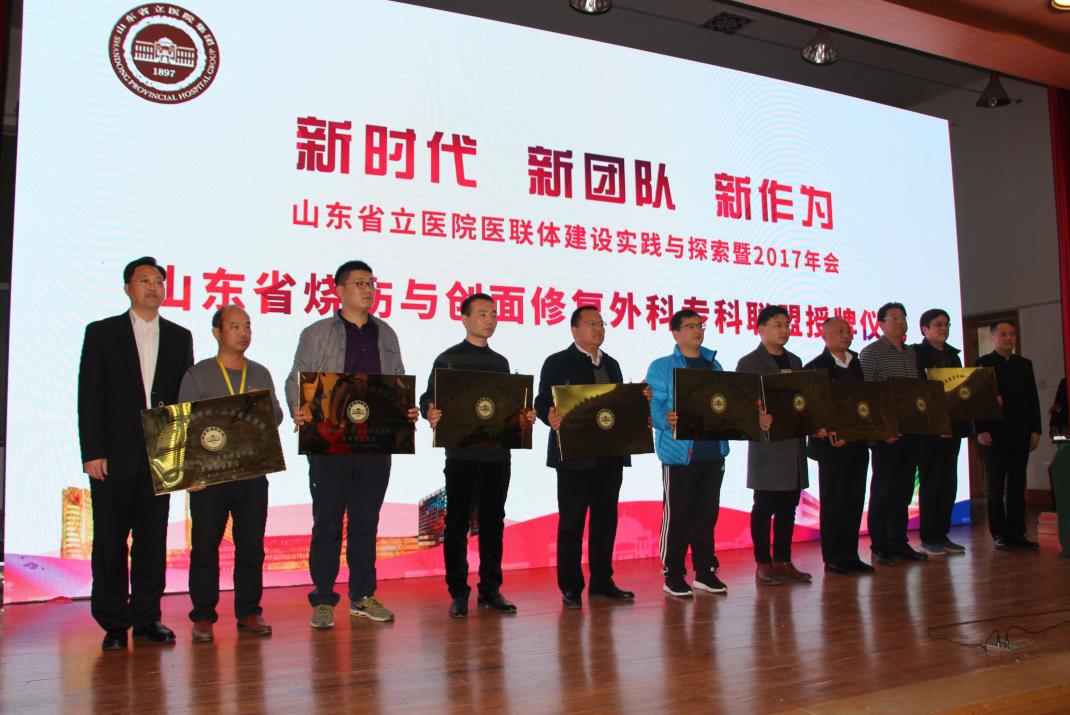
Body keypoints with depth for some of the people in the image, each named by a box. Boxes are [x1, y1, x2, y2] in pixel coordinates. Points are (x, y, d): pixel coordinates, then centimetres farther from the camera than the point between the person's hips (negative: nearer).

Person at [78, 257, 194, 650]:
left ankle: (147, 617, 16)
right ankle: (113, 622, 13)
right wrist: (93, 452, -8)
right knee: (110, 539, 3)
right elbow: (89, 396, -1)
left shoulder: (179, 337, 11)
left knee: (153, 537, 6)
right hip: (113, 455, -2)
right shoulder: (101, 333, 4)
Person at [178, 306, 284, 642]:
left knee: (251, 546, 6)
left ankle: (249, 612, 16)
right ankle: (203, 616, 11)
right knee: (205, 547, 1)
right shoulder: (198, 374, 4)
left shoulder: (261, 374, 14)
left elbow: (277, 416, 12)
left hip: (253, 473, 3)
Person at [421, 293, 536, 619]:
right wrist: (430, 413, -24)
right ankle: (458, 593, 8)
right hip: (462, 454, -4)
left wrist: (524, 418, -2)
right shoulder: (449, 359, 2)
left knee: (493, 523, 8)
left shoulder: (500, 362, 17)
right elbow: (428, 398, -2)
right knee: (457, 524, 1)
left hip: (497, 454, 5)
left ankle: (490, 589, 16)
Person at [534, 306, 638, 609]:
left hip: (610, 456, 6)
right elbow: (543, 403, -8)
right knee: (571, 522, 1)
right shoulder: (557, 363, -1)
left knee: (605, 520, 10)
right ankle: (570, 587, 9)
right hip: (575, 456, -6)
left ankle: (601, 582, 21)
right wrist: (552, 417, -28)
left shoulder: (611, 365, 17)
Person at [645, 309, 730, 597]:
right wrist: (667, 420, -29)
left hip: (713, 451, 5)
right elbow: (653, 406, -9)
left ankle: (705, 571, 22)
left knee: (707, 513, 11)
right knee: (677, 514, 0)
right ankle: (673, 575, 10)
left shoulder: (714, 366, 16)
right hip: (679, 452, -5)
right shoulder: (662, 367, -1)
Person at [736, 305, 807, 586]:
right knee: (764, 506, -1)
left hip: (794, 443, 6)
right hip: (767, 444, -6)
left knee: (788, 506, 10)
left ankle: (783, 562, 18)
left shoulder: (795, 361, 17)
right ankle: (763, 565, 7)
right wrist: (757, 420, -28)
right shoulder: (749, 363, -3)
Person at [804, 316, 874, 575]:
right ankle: (833, 558, 8)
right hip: (832, 445, -5)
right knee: (833, 501, 1)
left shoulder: (859, 364, 13)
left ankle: (849, 555, 17)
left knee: (854, 500, 8)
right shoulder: (815, 367, -5)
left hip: (858, 444, 6)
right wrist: (827, 433, -20)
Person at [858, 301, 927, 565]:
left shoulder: (912, 353, 15)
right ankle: (879, 546, 8)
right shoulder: (870, 353, -4)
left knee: (903, 489, 11)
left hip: (911, 432, 6)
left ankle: (899, 543, 19)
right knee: (882, 491, 0)